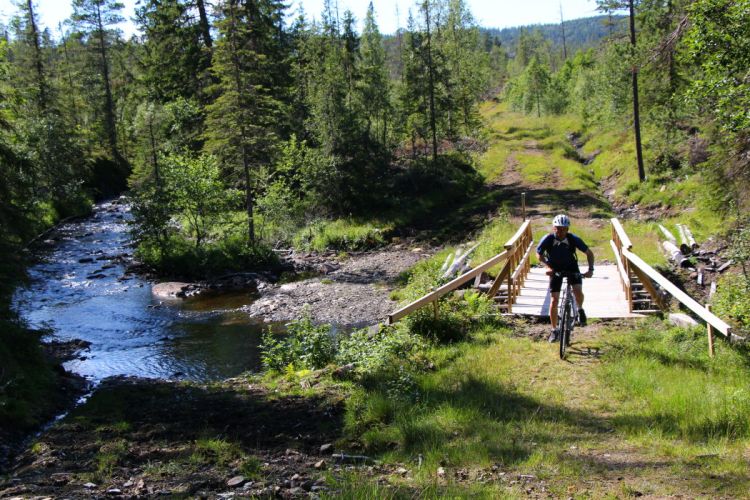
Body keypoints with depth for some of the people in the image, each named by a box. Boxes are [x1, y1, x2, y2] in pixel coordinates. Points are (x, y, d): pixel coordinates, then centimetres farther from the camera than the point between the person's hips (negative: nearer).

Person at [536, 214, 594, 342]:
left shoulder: (573, 239, -23)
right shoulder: (548, 239, -24)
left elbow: (589, 253, -12)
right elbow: (539, 254, -8)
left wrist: (590, 269, -25)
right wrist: (548, 266, -24)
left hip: (571, 267, 0)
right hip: (555, 269, 0)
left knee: (578, 292, -24)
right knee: (554, 300, -6)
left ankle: (580, 310, 10)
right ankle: (554, 330, 9)